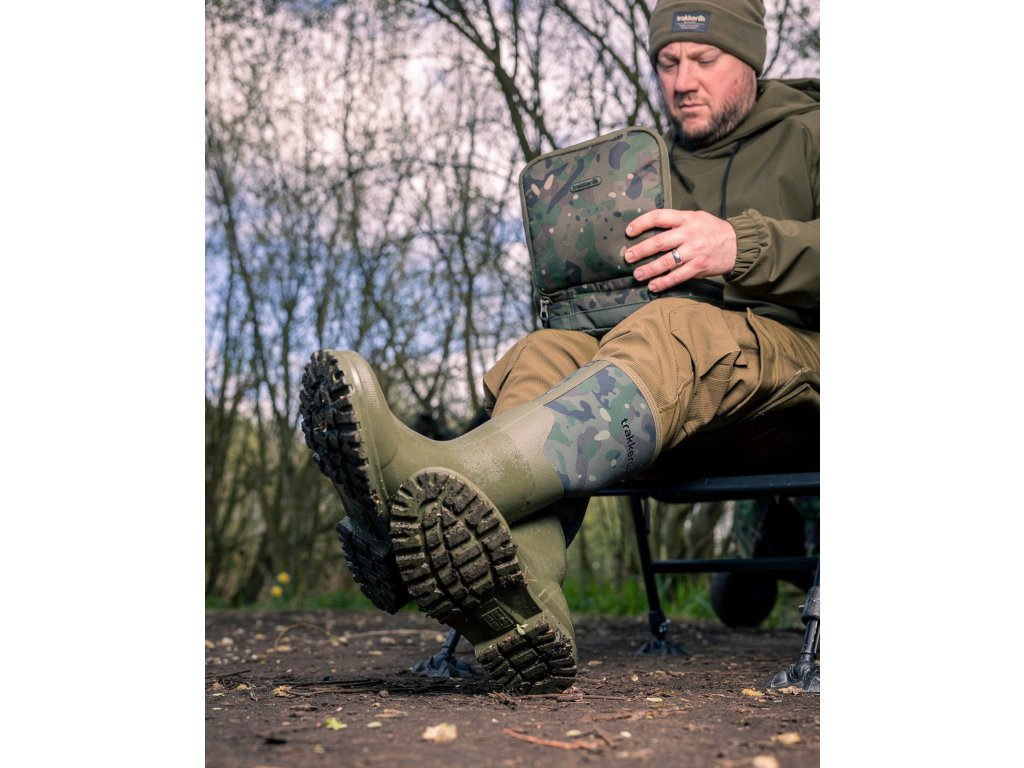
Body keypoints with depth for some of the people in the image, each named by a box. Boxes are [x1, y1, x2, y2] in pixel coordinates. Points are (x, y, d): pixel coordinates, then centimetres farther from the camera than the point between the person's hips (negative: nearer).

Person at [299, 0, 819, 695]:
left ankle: (429, 485, -62)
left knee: (668, 334, -38)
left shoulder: (808, 132, 14)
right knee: (545, 353, -27)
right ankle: (524, 605, -55)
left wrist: (744, 246, -21)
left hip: (787, 343, -4)